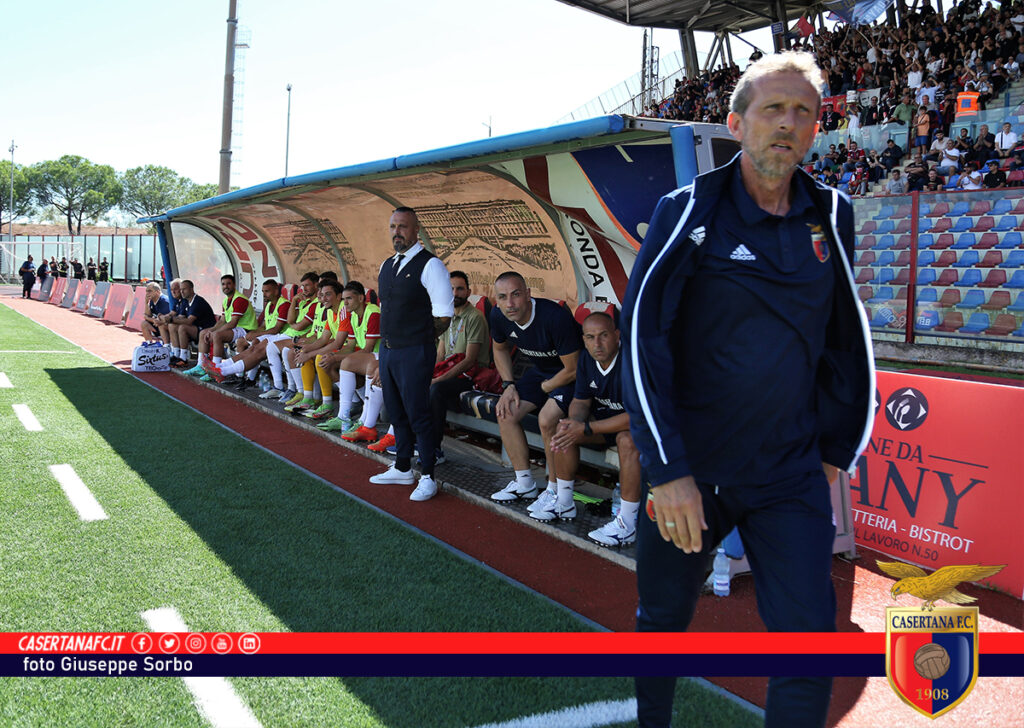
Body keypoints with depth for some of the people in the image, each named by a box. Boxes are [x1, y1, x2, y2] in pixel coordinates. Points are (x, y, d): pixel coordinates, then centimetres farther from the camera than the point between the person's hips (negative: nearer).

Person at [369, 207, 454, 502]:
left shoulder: (430, 265, -12)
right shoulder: (386, 266, 13)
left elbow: (444, 314, -14)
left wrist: (420, 339, -6)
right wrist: (387, 339, 13)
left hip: (414, 352, -8)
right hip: (387, 348, 8)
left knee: (417, 414, -4)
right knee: (396, 411, 16)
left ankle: (427, 478, 6)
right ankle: (402, 468, 30)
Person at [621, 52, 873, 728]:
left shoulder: (830, 217, 4)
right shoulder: (690, 210, -8)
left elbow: (846, 340, 13)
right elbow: (641, 336, -15)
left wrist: (834, 454, 10)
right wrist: (666, 468, -20)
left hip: (791, 475, 2)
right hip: (688, 470, -2)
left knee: (810, 635, -2)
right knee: (664, 619, 16)